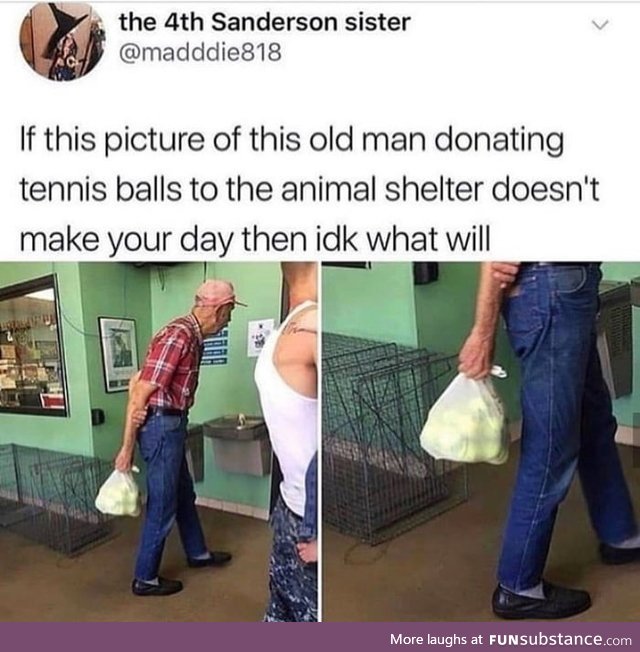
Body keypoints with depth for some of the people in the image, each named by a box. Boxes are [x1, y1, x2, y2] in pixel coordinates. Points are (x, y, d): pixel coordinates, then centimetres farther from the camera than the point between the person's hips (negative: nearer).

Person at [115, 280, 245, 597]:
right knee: (163, 506, 3)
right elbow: (142, 391, -22)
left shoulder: (193, 336, 9)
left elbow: (140, 381, 6)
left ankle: (198, 554, 41)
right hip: (161, 427, -10)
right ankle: (145, 579, 20)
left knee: (184, 495, 23)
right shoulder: (179, 336, -23)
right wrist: (126, 448, -17)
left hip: (170, 425, 10)